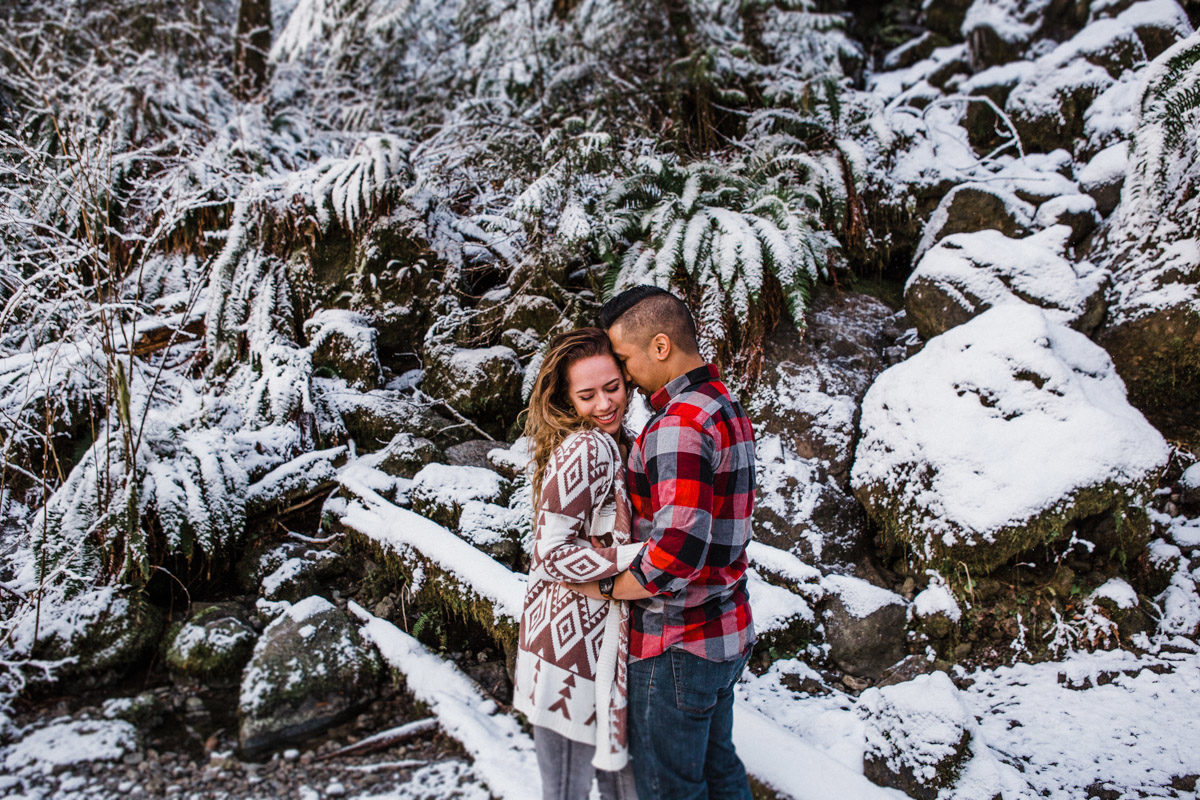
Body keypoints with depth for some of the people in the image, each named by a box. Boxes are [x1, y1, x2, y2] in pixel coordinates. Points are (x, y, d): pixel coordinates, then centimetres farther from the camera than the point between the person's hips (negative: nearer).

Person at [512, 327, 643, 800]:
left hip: (600, 633, 9)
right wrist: (642, 555, -26)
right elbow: (553, 554, -23)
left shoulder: (611, 443, 8)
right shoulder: (586, 448, -21)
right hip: (572, 641, -9)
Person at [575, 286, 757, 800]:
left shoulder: (679, 424, -24)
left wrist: (605, 588, -17)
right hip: (727, 630, 9)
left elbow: (679, 550, -32)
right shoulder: (727, 408, 8)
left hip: (678, 645, -9)